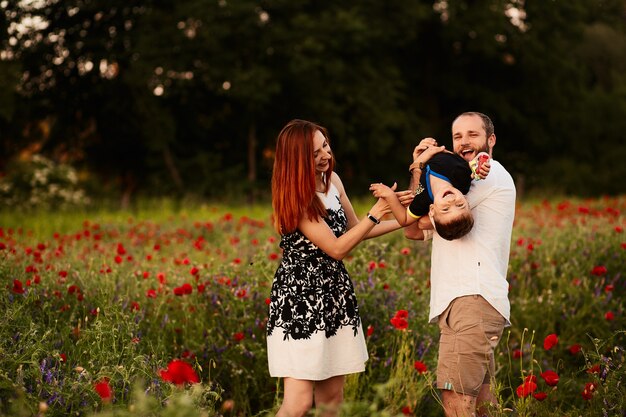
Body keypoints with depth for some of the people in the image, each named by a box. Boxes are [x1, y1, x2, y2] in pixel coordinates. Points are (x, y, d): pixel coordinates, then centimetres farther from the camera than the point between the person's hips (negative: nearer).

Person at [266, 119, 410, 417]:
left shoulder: (332, 180, 6)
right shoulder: (295, 198, -16)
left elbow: (354, 229, 19)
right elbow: (337, 248, -16)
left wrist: (401, 222, 13)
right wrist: (375, 213, -13)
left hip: (334, 293, 8)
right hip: (299, 297, -7)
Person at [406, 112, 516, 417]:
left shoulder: (490, 172, -2)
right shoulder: (470, 181, 27)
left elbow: (424, 220, -6)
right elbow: (413, 231, 14)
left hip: (474, 302, -11)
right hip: (459, 302, 11)